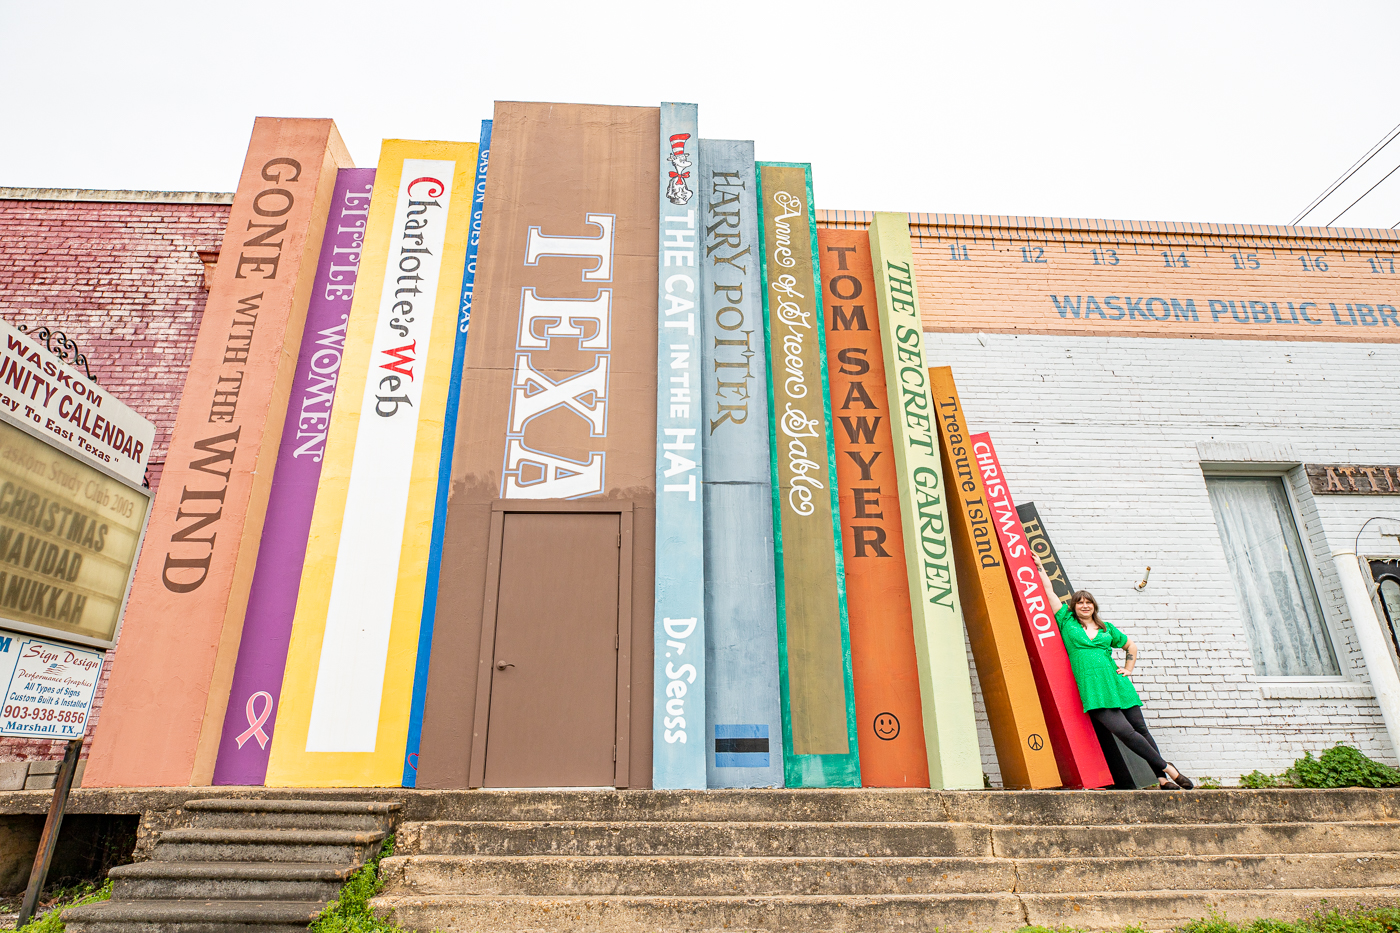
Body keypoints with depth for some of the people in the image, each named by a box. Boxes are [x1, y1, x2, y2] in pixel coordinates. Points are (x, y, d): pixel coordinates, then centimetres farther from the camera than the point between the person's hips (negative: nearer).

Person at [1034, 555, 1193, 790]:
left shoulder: (1106, 628, 16)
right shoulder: (1067, 622, 7)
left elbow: (1132, 647, 30)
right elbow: (1049, 591, 9)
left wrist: (1128, 670, 16)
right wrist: (1039, 566, 14)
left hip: (1117, 683, 4)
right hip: (1093, 690, -3)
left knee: (1141, 729, 2)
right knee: (1124, 731, -15)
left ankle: (1163, 779, 10)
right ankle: (1167, 767, -4)